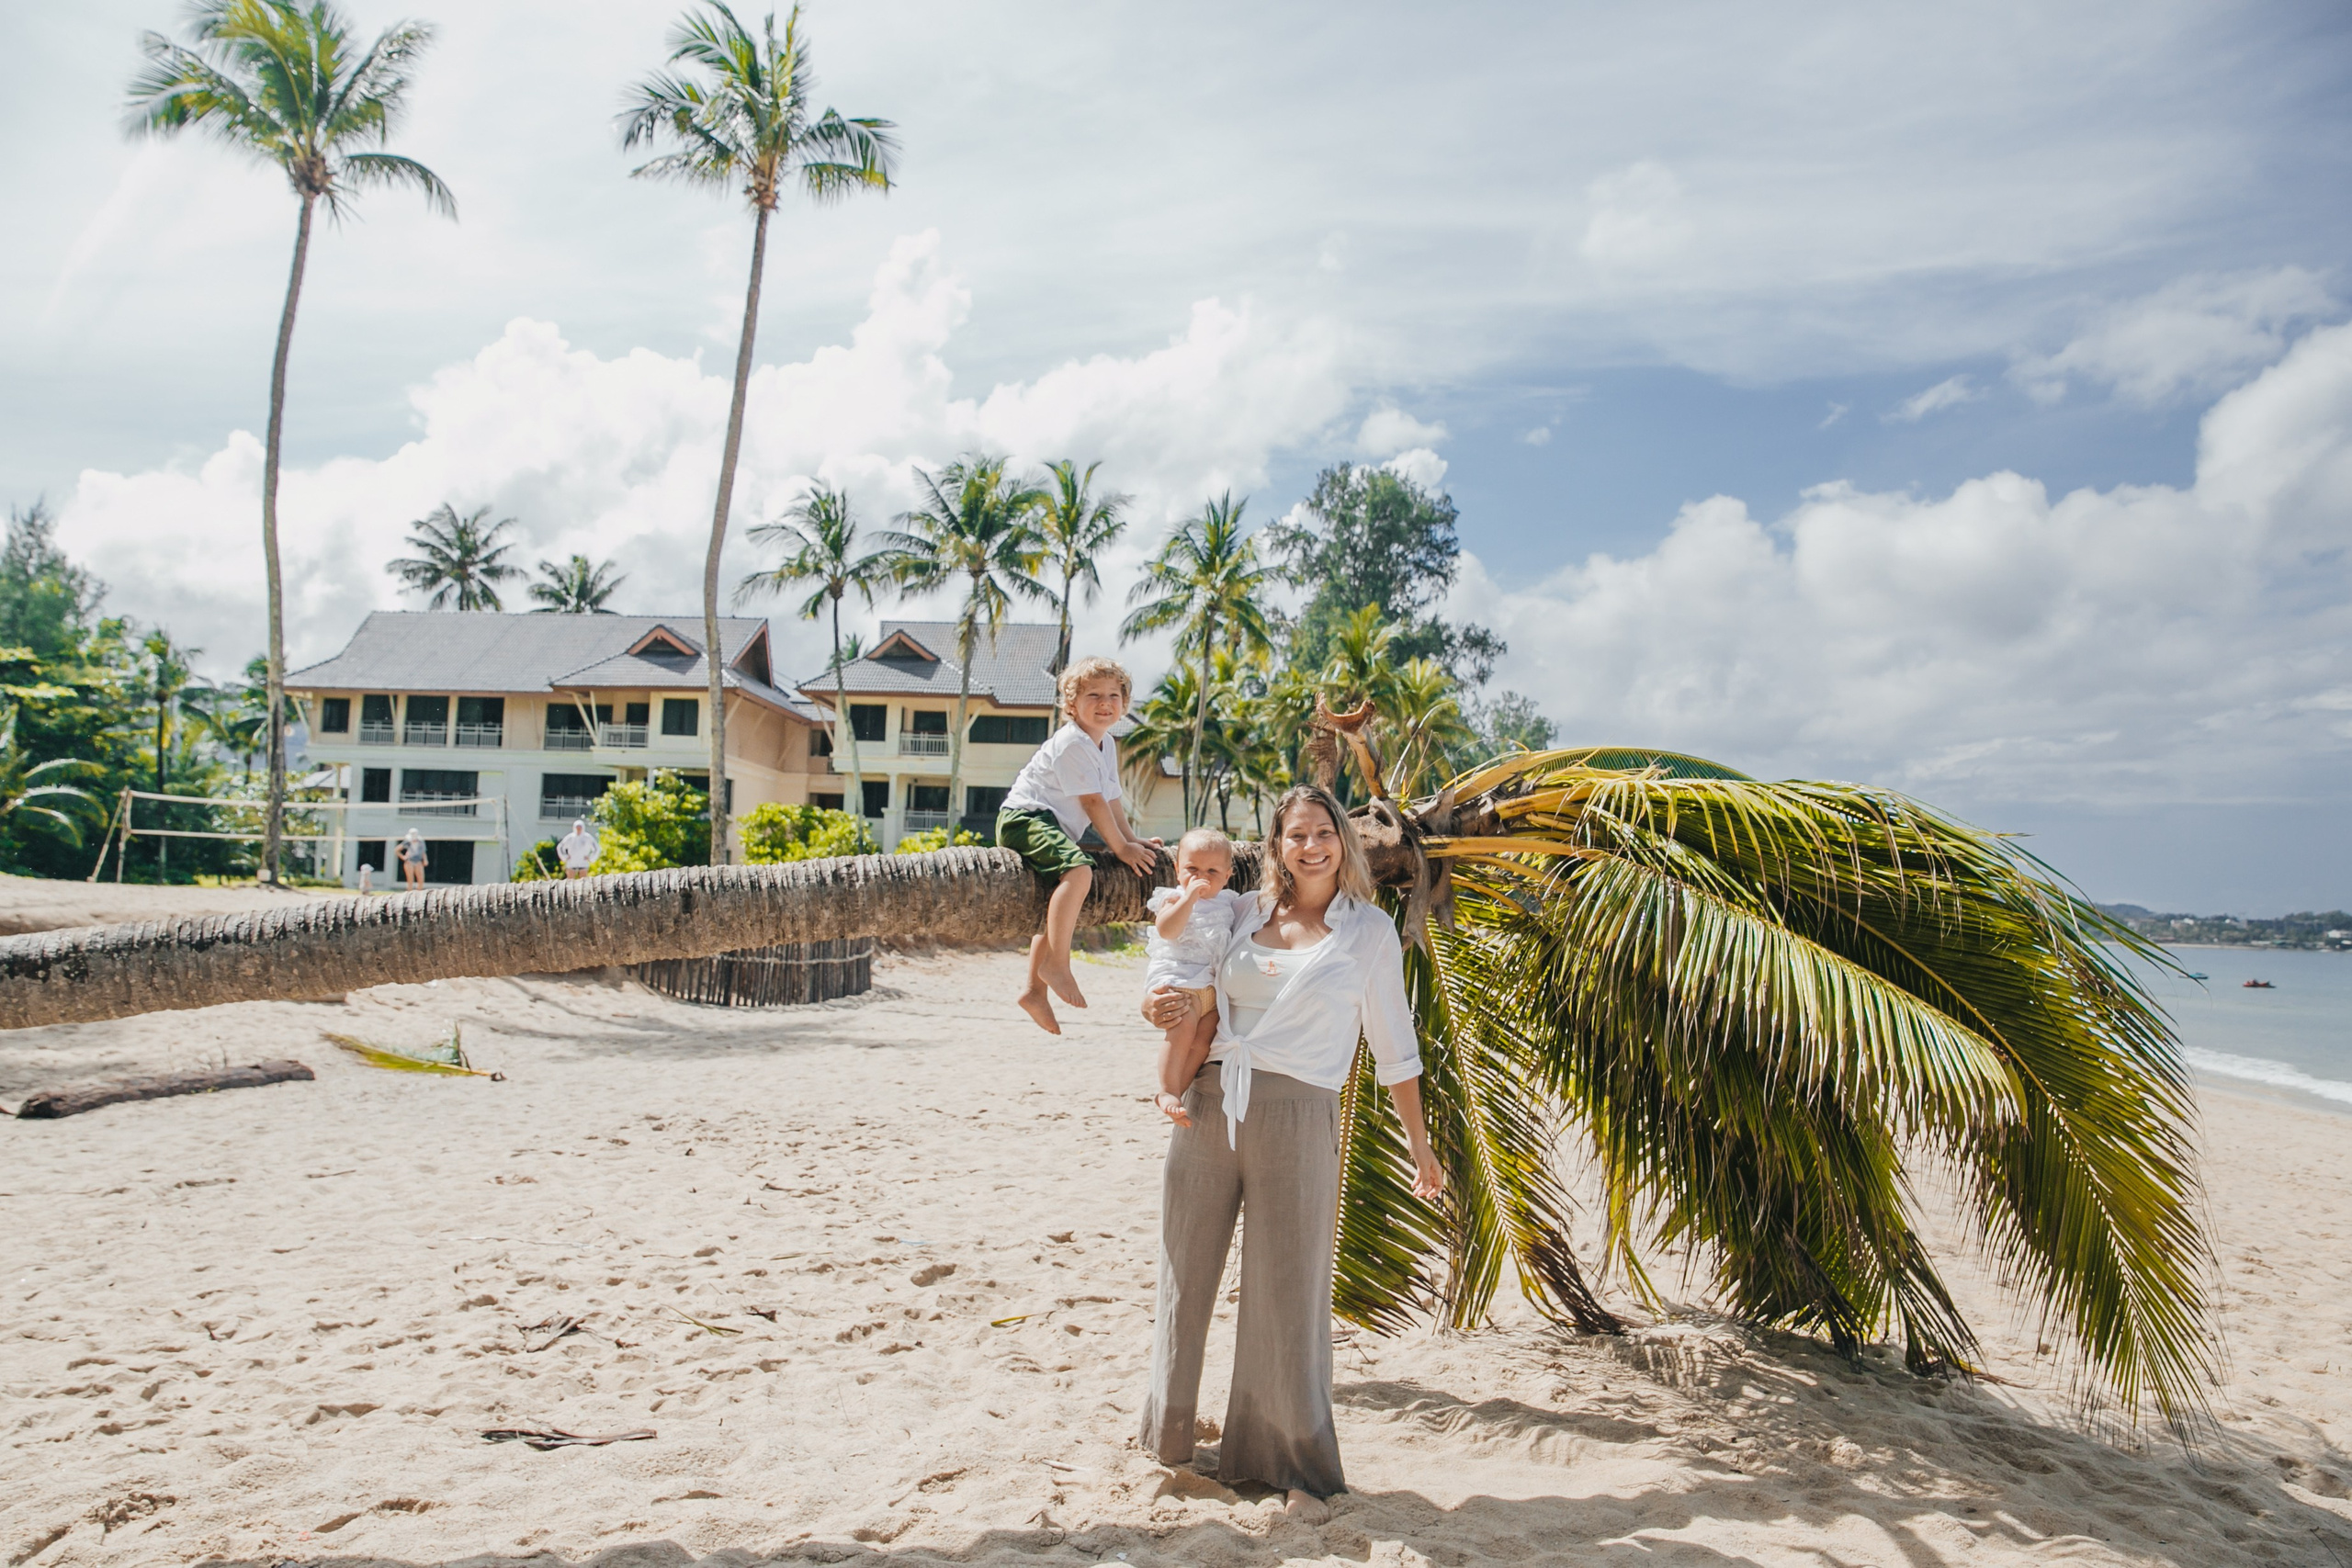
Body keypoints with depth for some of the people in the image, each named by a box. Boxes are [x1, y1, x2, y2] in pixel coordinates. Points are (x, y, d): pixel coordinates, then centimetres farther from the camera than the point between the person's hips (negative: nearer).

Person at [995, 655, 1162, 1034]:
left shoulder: (1107, 745, 14)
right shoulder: (1072, 743, -16)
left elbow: (1111, 799, 20)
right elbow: (1093, 802, -17)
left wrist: (1131, 839, 15)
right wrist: (1120, 847, -13)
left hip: (1051, 827, 11)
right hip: (1024, 818, -11)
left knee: (1061, 906, 16)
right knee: (1079, 870, -33)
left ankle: (1036, 990, 25)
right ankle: (1056, 963, -26)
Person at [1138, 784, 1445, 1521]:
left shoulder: (1369, 931, 2)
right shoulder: (1246, 913, 9)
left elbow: (1393, 1047, 7)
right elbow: (1213, 997, 22)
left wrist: (1420, 1148, 8)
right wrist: (1171, 1004, -1)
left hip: (1296, 1116, -3)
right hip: (1208, 1104, 3)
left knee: (1287, 1292, 2)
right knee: (1185, 1275, 12)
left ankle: (1296, 1466, 19)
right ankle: (1170, 1436, 33)